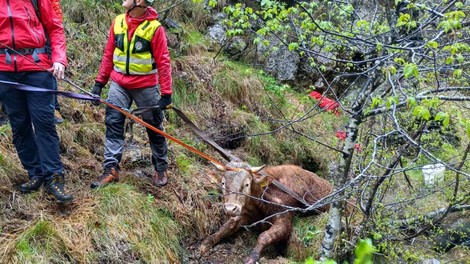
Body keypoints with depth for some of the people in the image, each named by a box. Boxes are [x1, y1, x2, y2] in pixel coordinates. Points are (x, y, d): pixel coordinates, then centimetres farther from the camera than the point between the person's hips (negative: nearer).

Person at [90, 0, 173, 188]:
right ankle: (111, 169, 4)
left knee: (154, 128, 8)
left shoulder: (154, 28, -13)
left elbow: (163, 62, -12)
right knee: (113, 124, -3)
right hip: (119, 84, 4)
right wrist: (99, 82, 6)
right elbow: (108, 55, 8)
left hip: (146, 86, -4)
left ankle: (161, 169, 23)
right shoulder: (117, 22, 1)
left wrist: (166, 93, -14)